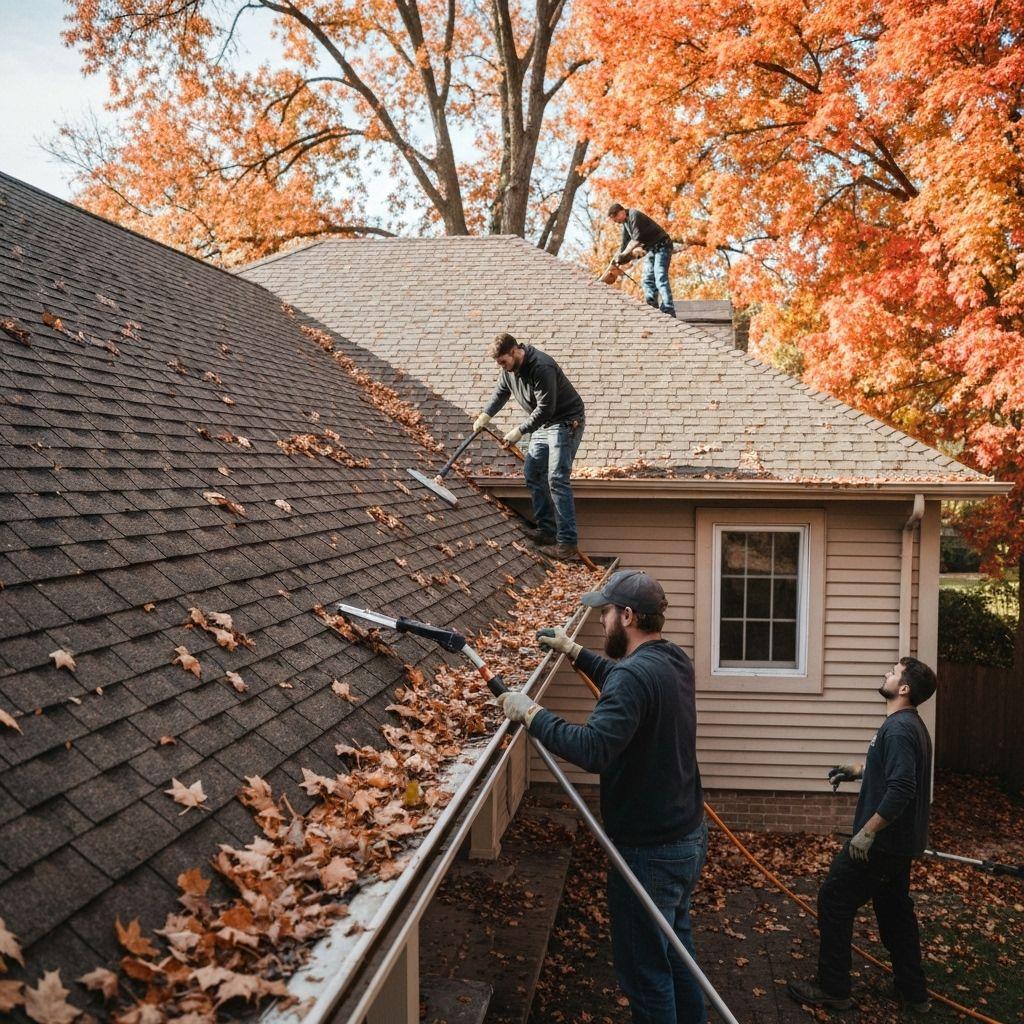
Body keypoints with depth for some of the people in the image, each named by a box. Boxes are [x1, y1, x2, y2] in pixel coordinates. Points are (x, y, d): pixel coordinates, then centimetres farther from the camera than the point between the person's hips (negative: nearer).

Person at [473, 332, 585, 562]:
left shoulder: (542, 367, -28)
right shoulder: (509, 368, 2)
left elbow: (546, 408, -28)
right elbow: (501, 393, 19)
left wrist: (520, 431, -23)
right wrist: (485, 416, 5)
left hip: (566, 423, -10)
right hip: (542, 424, 10)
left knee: (557, 479, -18)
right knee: (532, 474, 9)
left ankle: (568, 544, -20)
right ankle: (547, 530, 16)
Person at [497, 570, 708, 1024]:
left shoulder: (635, 674, -28)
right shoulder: (673, 659, 3)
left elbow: (592, 749, -39)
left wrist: (530, 712, -29)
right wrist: (574, 652, 22)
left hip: (649, 850, -10)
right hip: (689, 834, 10)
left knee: (644, 969, 7)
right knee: (676, 943, 27)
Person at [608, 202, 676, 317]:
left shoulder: (634, 215, -17)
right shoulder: (625, 223, 13)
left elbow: (636, 239, -23)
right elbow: (624, 244, 20)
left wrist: (623, 254, -17)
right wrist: (617, 259, 12)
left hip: (661, 246, -10)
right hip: (650, 249, 10)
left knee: (660, 279, -20)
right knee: (647, 280, 3)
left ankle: (668, 311, -27)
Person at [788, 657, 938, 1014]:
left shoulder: (899, 729, -23)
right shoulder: (911, 725, 10)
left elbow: (902, 788, -31)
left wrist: (867, 831, -27)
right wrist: (858, 770, 17)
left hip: (881, 842, -10)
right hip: (899, 841, 10)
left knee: (834, 904, 1)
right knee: (895, 910, 19)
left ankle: (832, 989, 10)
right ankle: (913, 991, 29)